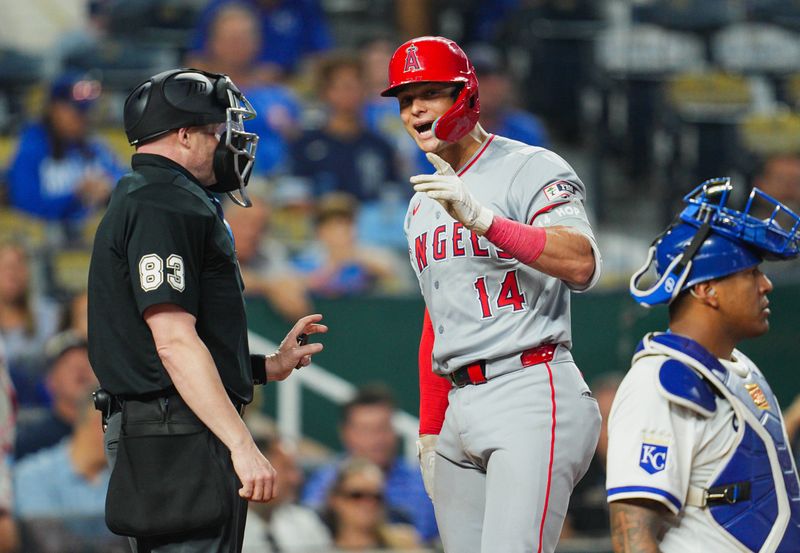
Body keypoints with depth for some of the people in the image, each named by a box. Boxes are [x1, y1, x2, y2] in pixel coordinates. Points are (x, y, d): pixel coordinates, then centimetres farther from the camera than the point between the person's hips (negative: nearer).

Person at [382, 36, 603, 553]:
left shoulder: (531, 170, -4)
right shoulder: (423, 205, 22)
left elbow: (581, 265, -21)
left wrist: (480, 219, -29)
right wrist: (430, 432, 21)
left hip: (529, 393, -8)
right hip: (459, 407, 8)